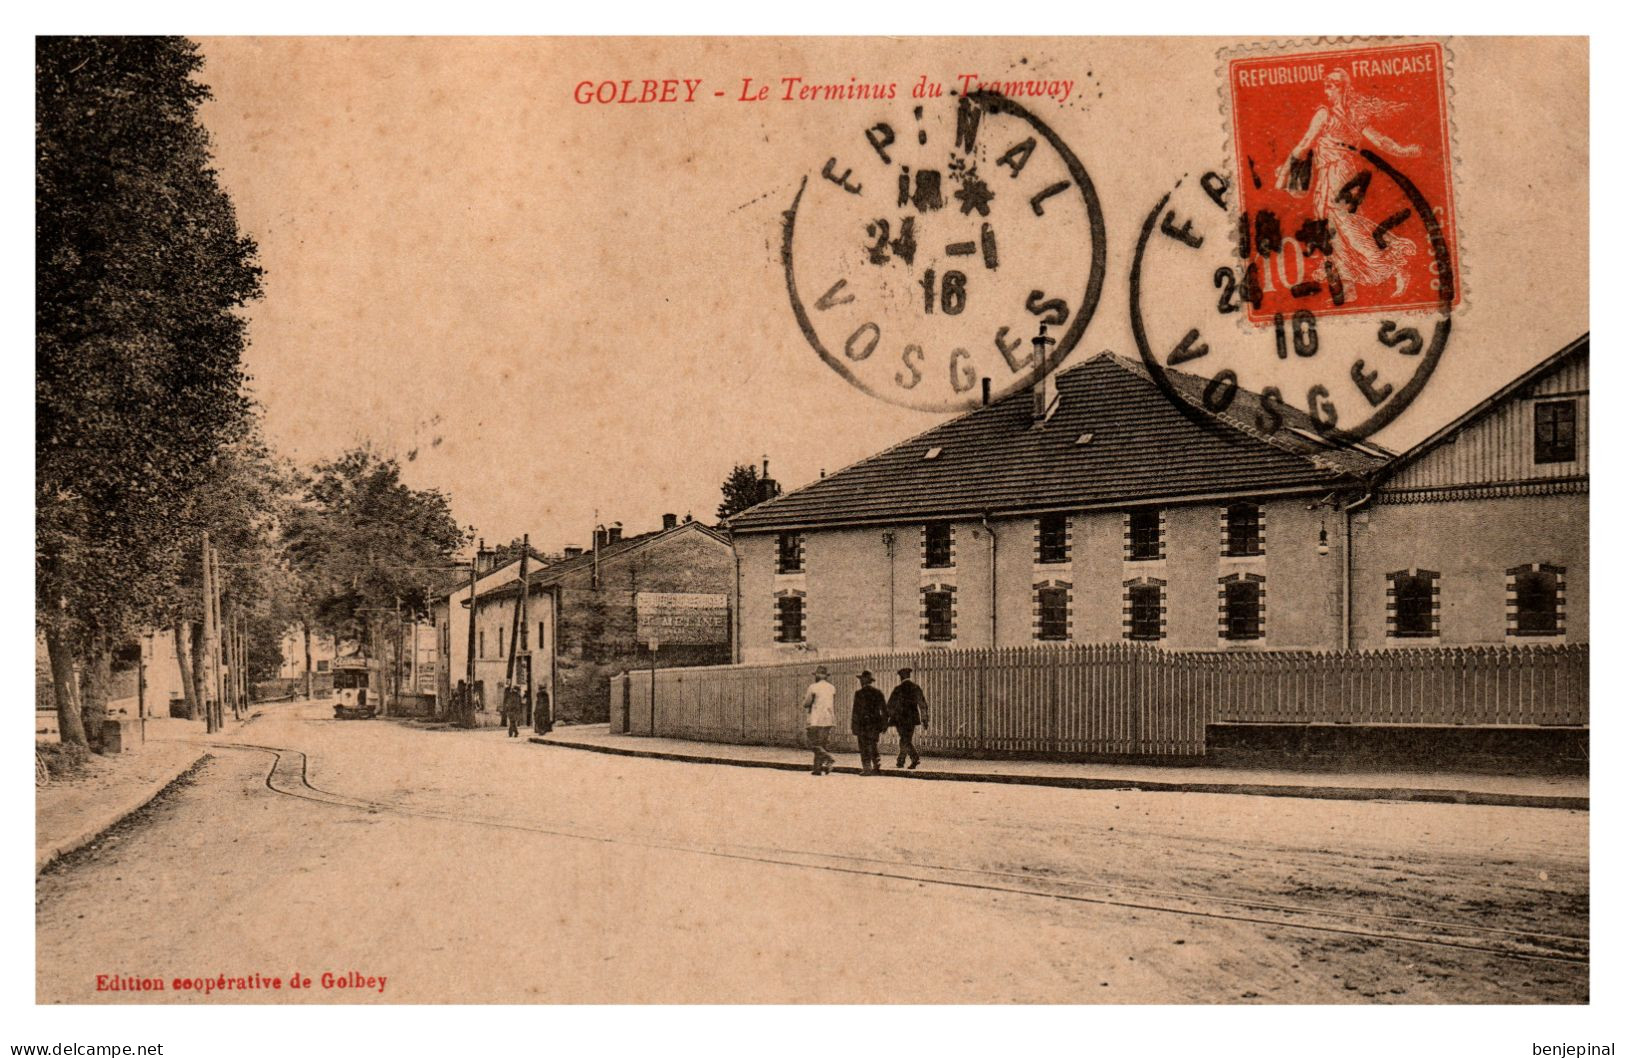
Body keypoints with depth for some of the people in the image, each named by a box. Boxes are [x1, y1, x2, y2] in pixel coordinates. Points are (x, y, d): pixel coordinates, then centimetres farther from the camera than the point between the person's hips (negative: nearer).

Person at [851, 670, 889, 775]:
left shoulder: (859, 693, -9)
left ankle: (867, 769, -4)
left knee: (864, 747, 1)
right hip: (876, 723, 5)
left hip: (863, 723, -5)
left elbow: (856, 712, -10)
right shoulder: (878, 692, 5)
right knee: (875, 746, 13)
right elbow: (884, 709, 7)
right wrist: (884, 724, 12)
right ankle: (876, 768, 12)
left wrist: (854, 727, -7)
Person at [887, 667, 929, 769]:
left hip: (901, 719, -4)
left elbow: (890, 706, -7)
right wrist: (925, 721, 7)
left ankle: (915, 758, -24)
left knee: (905, 741, -4)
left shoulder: (897, 689, -9)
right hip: (912, 718, 5)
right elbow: (923, 705, 3)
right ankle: (900, 761, 26)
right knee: (906, 740, 17)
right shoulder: (916, 688, 2)